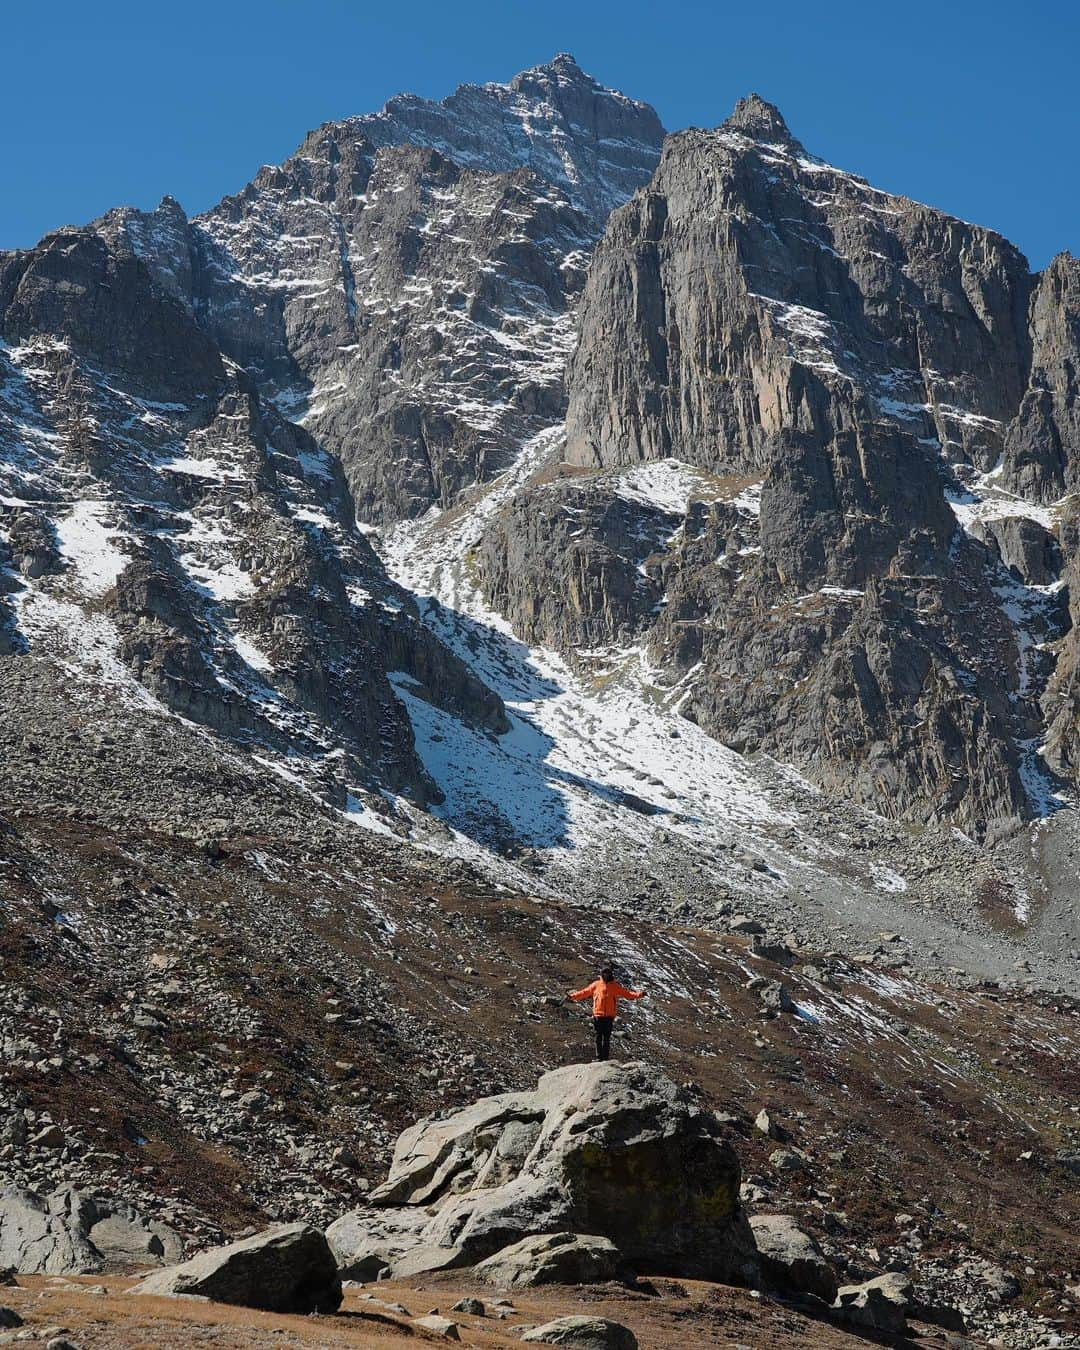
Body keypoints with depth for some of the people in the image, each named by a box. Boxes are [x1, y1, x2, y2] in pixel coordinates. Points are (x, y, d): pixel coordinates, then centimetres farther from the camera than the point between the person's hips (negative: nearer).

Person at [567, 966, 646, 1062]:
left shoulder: (615, 986, 7)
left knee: (607, 1038, 2)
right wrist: (572, 996, 7)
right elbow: (584, 992, 11)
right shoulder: (596, 984, 7)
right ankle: (599, 1056, 8)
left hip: (609, 1016, 0)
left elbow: (627, 993, 6)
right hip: (598, 1015, 0)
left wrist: (639, 994, -6)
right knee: (599, 1037, 3)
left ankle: (606, 1057, 6)